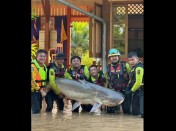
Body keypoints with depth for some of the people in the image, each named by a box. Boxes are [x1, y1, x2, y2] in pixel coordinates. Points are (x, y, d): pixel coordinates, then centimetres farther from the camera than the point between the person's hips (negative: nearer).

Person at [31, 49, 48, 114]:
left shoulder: (44, 66, 13)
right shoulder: (33, 65, -16)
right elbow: (32, 80, -21)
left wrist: (43, 90, 12)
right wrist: (41, 90, -21)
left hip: (40, 91, 9)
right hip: (33, 91, -9)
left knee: (39, 108, 13)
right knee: (36, 110, -14)